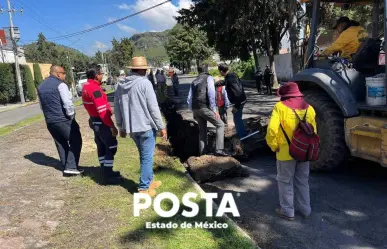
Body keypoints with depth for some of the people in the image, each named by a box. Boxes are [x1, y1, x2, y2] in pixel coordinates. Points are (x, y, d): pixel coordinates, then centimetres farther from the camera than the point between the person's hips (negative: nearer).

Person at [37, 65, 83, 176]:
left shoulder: (41, 86, 14)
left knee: (61, 144, 17)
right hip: (64, 120, -8)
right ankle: (71, 167, -3)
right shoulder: (60, 84, -12)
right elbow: (68, 103, -20)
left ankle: (66, 166, 23)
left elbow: (42, 105, 18)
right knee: (75, 142, 2)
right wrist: (71, 115, -8)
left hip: (49, 121, 8)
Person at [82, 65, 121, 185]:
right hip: (101, 122, -10)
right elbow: (102, 110, -26)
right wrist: (112, 126, -24)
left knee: (102, 146, 17)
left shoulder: (87, 86, 9)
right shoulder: (95, 88, -22)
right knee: (111, 147, -3)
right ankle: (108, 176, 1)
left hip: (94, 120, 10)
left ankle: (106, 173, 28)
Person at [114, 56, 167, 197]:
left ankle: (149, 181, 32)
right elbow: (153, 107, -14)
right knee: (147, 157, 3)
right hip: (146, 126, -7)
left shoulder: (121, 85, 7)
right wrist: (161, 127, -7)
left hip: (131, 127, 7)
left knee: (144, 155, 21)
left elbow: (117, 108, 11)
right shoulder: (144, 83, -12)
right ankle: (144, 188, 8)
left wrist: (121, 126, 21)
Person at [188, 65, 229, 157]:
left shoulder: (194, 82, 22)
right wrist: (214, 109, -8)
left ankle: (202, 152, 19)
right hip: (204, 107, -6)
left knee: (202, 130, 19)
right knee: (220, 125, 3)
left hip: (195, 109, 6)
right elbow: (211, 94, -8)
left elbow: (189, 99, 17)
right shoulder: (209, 78, 6)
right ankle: (219, 150, -8)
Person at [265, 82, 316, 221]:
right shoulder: (308, 108, 4)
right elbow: (313, 131, 7)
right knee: (302, 181, 20)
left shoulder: (280, 107, -13)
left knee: (285, 182, 10)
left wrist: (274, 146, -8)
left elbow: (272, 129, -22)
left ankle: (288, 212, 19)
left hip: (286, 152, -5)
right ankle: (305, 210, 30)